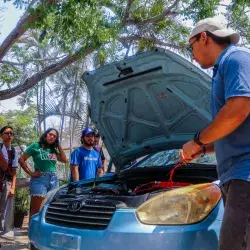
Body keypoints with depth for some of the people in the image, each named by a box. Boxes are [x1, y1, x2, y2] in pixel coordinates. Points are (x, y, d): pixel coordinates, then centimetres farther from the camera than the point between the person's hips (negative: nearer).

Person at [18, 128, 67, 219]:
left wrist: (58, 145, 8)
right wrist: (31, 173, -8)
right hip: (40, 179, -6)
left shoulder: (53, 149, 17)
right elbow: (21, 160, -1)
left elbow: (64, 160, 8)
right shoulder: (36, 146, 1)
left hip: (54, 180, 6)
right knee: (36, 210, -8)